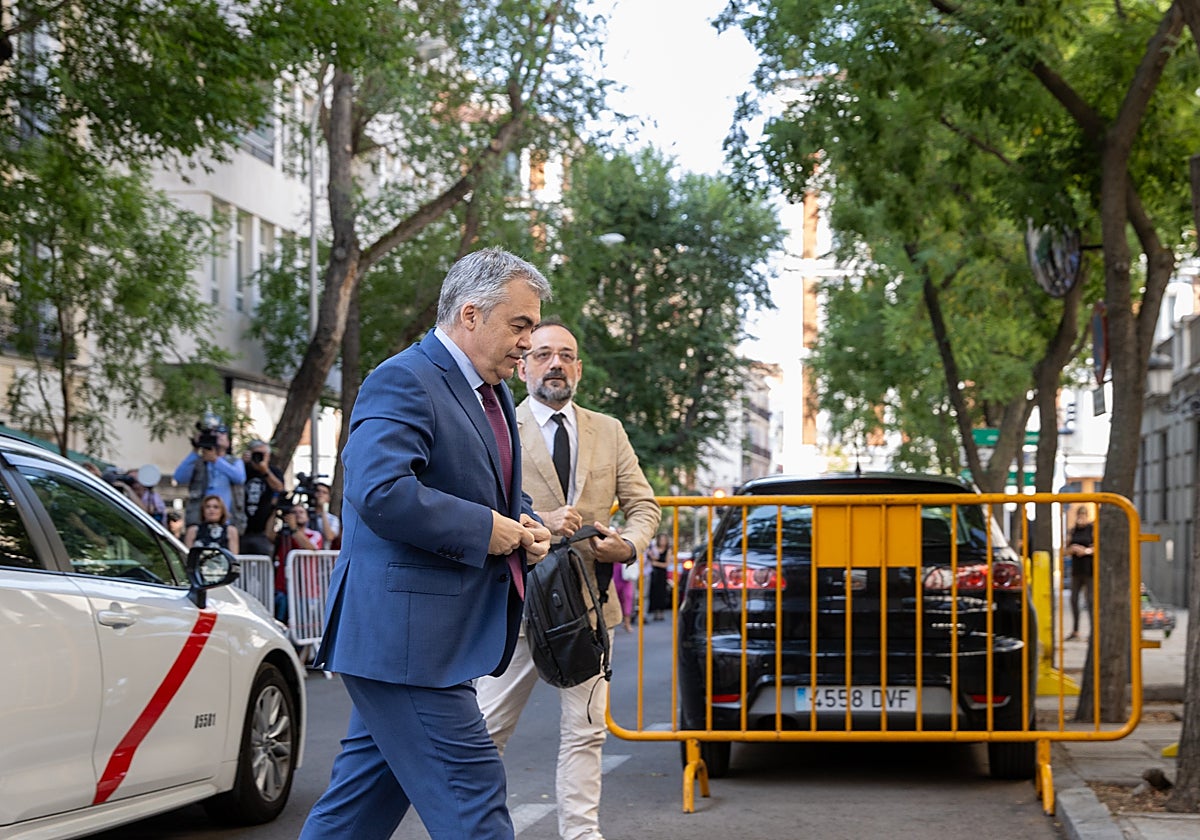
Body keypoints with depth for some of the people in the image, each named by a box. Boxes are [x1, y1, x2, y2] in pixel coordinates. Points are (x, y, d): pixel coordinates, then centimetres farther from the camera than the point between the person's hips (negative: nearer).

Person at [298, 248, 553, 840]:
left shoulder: (493, 394, 19)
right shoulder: (404, 382, -14)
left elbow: (500, 490, 31)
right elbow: (380, 491, -28)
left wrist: (525, 527, 7)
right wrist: (485, 530, -20)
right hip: (405, 635, -10)